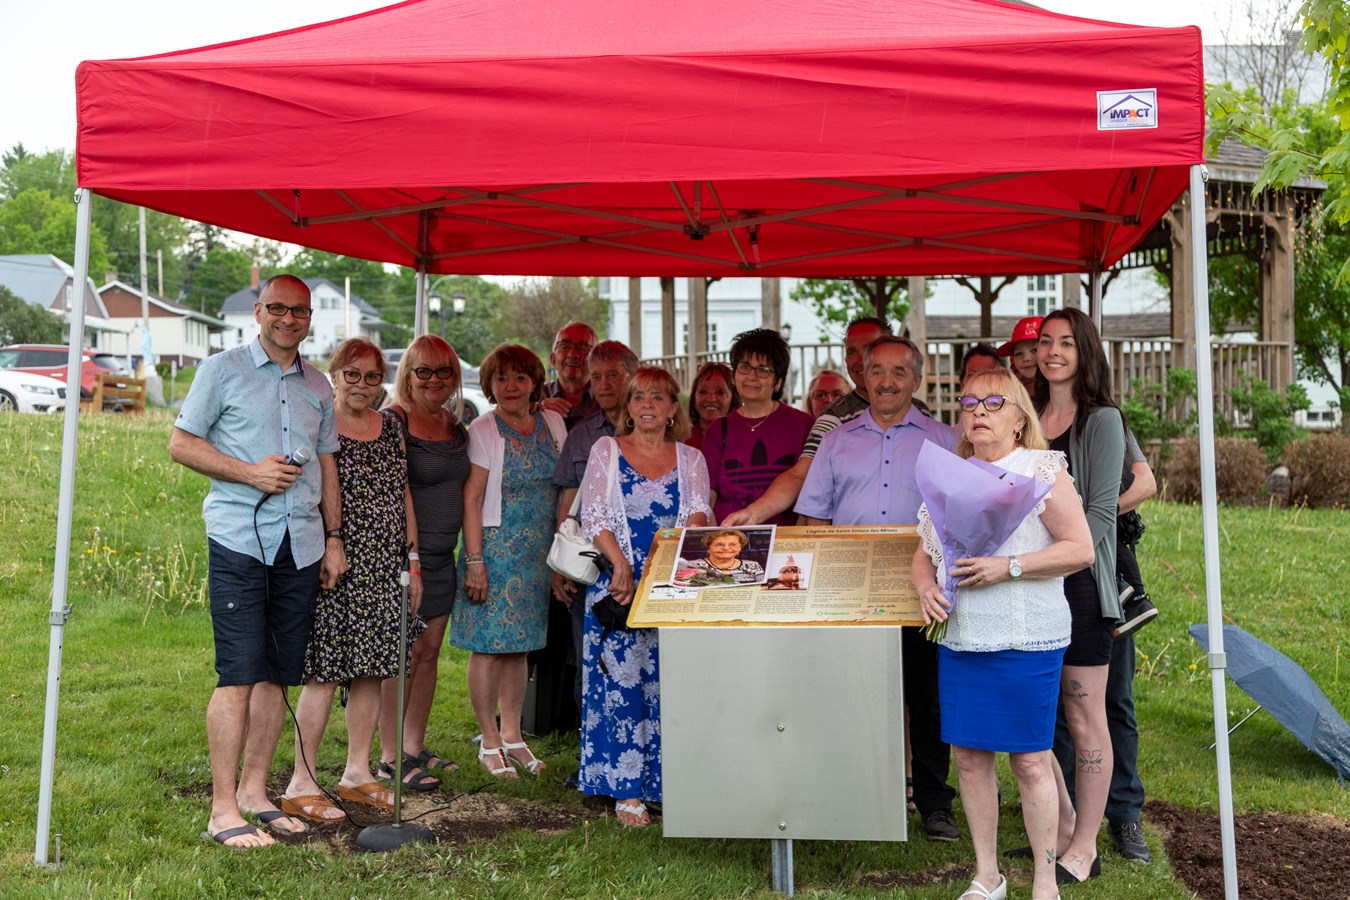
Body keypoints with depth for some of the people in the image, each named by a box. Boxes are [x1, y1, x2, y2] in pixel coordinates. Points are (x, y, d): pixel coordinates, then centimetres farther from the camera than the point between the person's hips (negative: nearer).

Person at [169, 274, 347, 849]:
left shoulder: (318, 387, 17)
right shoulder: (222, 370, 4)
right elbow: (180, 443, 1)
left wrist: (334, 538, 15)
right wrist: (250, 471, -11)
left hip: (301, 543, 5)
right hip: (239, 538, -5)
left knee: (276, 673, 7)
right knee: (238, 673, -9)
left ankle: (254, 789, 18)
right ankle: (223, 808, -3)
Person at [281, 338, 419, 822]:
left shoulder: (390, 428, 14)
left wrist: (413, 561, 15)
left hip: (383, 571, 6)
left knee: (370, 671, 9)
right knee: (323, 673, -6)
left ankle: (357, 772, 21)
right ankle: (302, 785, 2)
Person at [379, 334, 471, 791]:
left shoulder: (456, 426, 13)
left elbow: (465, 492, 22)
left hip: (440, 556, 7)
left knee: (429, 651, 11)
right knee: (404, 654, -5)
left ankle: (414, 748, 22)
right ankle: (389, 759, 4)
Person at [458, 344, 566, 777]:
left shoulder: (552, 423, 8)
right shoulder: (482, 430, -7)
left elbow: (564, 488, 13)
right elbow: (472, 498, -10)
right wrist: (474, 560, -16)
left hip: (539, 552, 5)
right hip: (495, 547, -5)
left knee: (520, 644, 11)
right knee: (489, 644, -2)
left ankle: (512, 735, 21)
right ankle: (490, 743, 9)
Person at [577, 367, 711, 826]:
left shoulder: (690, 458, 12)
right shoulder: (606, 450, 7)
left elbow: (698, 513, -1)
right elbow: (593, 516, -1)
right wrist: (621, 565, -15)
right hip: (618, 585, -1)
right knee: (621, 682, -4)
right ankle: (627, 790, 2)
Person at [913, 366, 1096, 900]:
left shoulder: (1041, 471, -2)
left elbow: (1081, 549, -8)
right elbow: (924, 551, 19)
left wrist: (1007, 567, -18)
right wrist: (926, 589, -2)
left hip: (1026, 641, -5)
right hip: (959, 637, 5)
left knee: (1030, 761, 0)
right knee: (969, 756, 9)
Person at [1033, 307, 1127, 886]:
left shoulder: (1101, 420, -3)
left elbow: (1100, 512, -9)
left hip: (1080, 583, -6)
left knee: (1084, 720, 1)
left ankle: (1084, 848, 13)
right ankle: (1063, 827, 24)